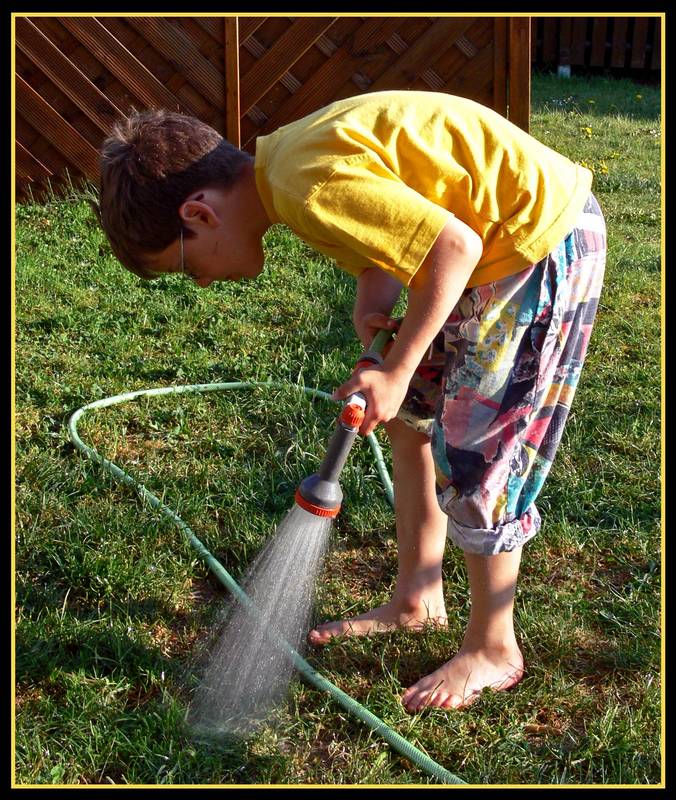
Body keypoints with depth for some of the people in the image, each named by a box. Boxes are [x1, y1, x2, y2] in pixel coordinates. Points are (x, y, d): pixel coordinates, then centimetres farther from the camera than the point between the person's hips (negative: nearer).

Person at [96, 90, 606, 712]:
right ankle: (418, 597, 33)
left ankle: (492, 651, 19)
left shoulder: (308, 187, -26)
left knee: (471, 461, -2)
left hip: (544, 247, -10)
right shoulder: (285, 161, 4)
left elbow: (455, 247, -26)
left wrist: (397, 370, -19)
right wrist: (372, 303, -10)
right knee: (409, 416, 17)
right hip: (497, 237, 10)